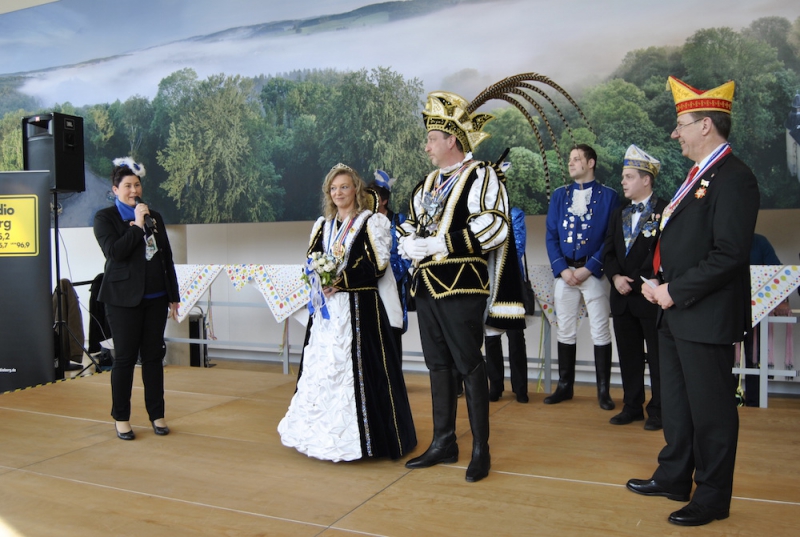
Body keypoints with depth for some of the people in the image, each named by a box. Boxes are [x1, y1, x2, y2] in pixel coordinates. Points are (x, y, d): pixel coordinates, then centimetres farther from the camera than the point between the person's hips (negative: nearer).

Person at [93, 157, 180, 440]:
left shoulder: (154, 217, 12)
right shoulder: (105, 217, 1)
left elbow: (167, 257, 13)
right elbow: (114, 252, -15)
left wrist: (173, 296, 11)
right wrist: (137, 225, -14)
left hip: (155, 298, 4)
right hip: (124, 299, -4)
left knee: (154, 356, 8)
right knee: (125, 358, 3)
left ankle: (157, 415, 17)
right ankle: (121, 418, 16)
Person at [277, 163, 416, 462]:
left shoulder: (371, 222, -1)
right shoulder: (322, 225, 16)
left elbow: (377, 266, -10)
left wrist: (341, 280, -17)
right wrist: (320, 279, -8)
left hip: (359, 307, -6)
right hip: (326, 307, 6)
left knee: (355, 367, -6)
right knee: (322, 367, 8)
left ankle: (354, 433, 4)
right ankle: (323, 429, 20)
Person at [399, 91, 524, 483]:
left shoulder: (481, 176, -7)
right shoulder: (429, 182, 17)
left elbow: (492, 228, -19)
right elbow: (409, 223, 25)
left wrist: (435, 245, -19)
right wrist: (409, 243, 1)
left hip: (461, 286, -8)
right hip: (426, 284, 8)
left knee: (469, 366, -1)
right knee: (438, 365, 13)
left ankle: (481, 449, 12)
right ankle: (443, 443, 25)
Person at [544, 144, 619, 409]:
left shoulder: (608, 196, 0)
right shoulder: (559, 195, 10)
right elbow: (551, 235, 6)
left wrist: (588, 269, -12)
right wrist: (562, 269, -6)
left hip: (594, 272, -3)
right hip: (565, 272, 3)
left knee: (600, 331, 2)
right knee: (565, 330, 8)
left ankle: (603, 390, 11)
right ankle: (565, 386, 19)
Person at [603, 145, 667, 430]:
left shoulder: (665, 211, -7)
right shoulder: (619, 214, 16)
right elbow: (608, 252, 11)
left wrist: (636, 281, -16)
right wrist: (615, 277, -6)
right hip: (623, 298, 6)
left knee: (657, 356, 3)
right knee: (628, 356, 12)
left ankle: (658, 411, 13)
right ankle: (632, 407, 22)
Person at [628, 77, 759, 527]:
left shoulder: (733, 179, -16)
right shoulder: (698, 175, 14)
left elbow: (730, 254, -23)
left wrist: (675, 292, -19)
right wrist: (660, 283, 4)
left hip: (706, 317, -10)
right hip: (676, 312, 10)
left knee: (711, 410, 4)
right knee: (676, 403, 19)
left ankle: (713, 498, 19)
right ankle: (674, 478, 35)